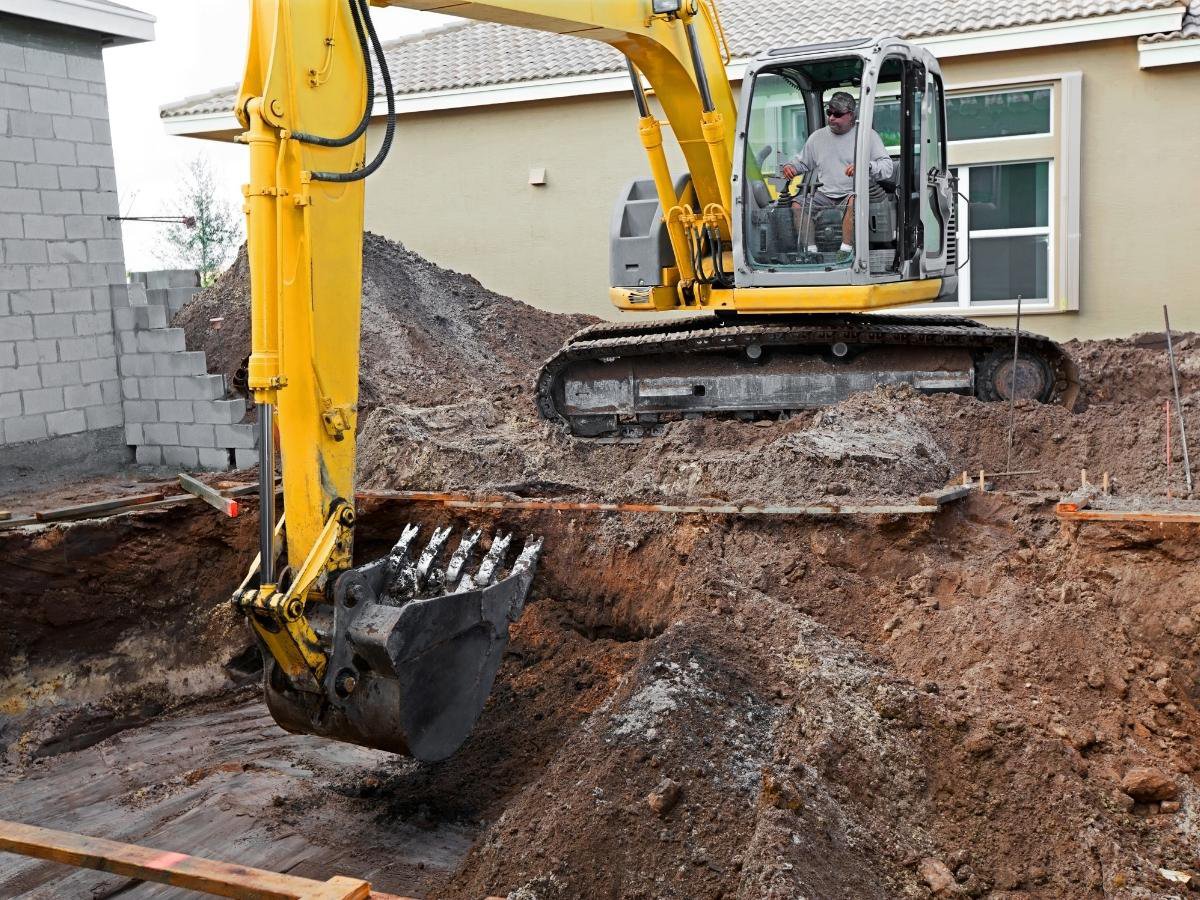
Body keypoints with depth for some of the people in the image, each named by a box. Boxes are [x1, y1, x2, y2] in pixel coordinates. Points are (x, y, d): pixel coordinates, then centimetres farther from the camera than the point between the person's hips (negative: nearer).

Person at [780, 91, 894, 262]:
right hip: (823, 194, 4)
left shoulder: (868, 135, 4)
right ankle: (811, 251, -17)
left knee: (854, 202, -39)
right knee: (797, 206, -22)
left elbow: (887, 167, -5)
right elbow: (802, 161, 31)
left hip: (853, 192, -4)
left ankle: (846, 249, -33)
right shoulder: (817, 136, 17)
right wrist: (791, 166, 6)